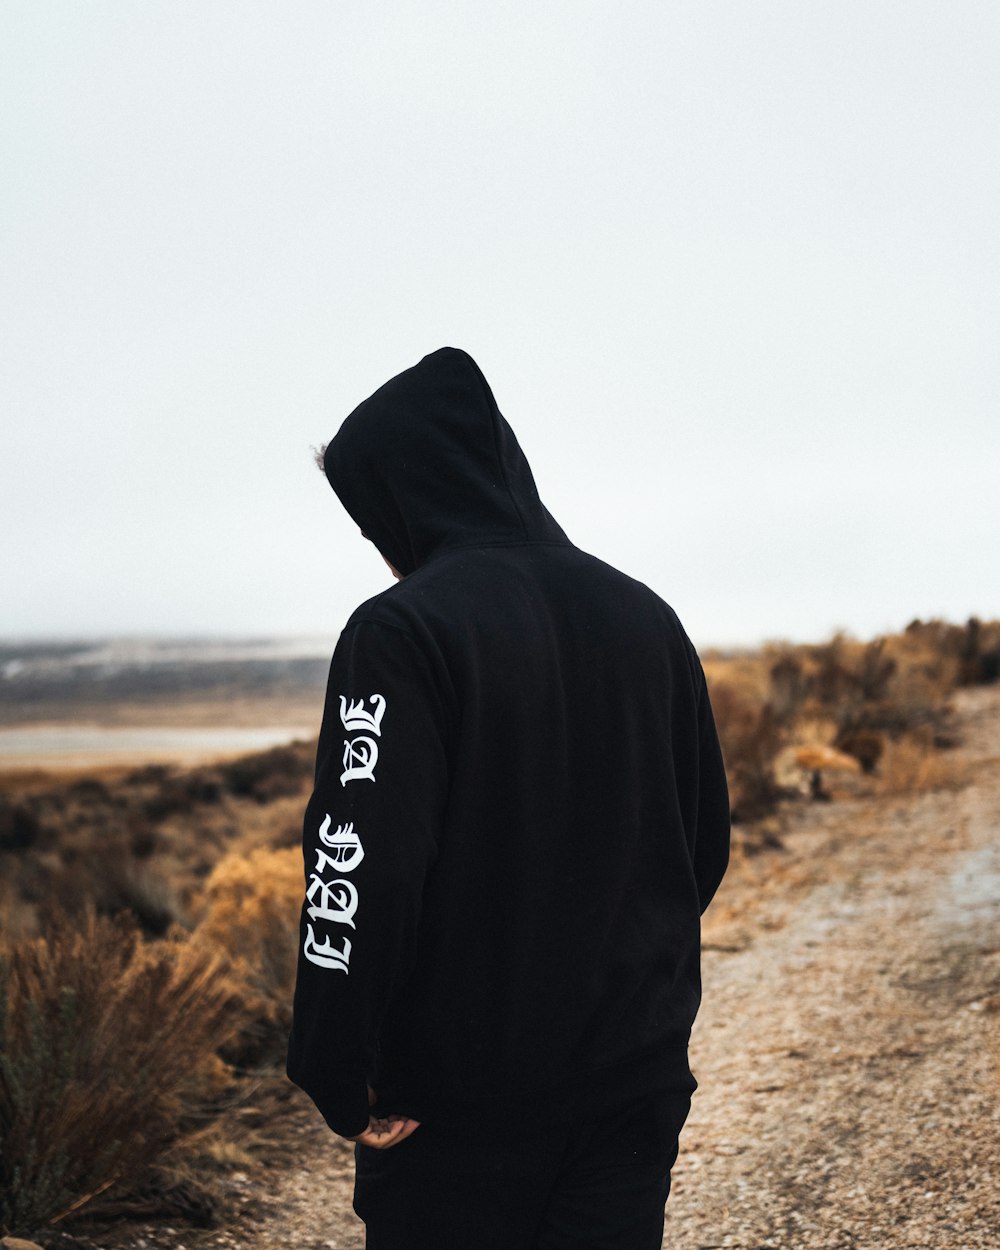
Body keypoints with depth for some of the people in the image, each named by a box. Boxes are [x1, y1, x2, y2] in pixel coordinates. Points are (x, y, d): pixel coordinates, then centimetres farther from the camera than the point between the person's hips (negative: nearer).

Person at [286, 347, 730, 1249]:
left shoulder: (404, 631, -14)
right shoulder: (648, 618, 6)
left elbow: (361, 864, -21)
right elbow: (706, 839, 13)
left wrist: (341, 1079, -14)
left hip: (462, 1099, -5)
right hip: (639, 1077, 6)